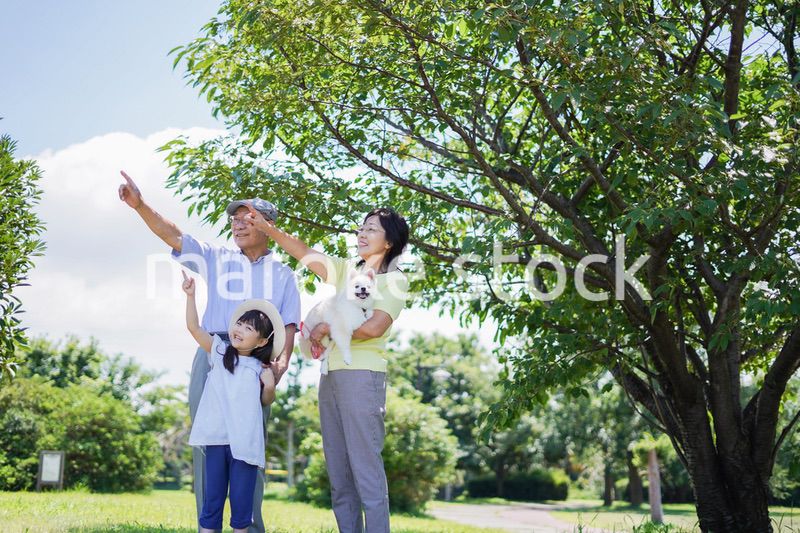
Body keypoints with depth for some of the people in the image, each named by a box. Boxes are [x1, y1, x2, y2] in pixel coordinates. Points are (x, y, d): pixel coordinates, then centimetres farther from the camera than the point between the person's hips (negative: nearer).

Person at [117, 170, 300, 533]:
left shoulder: (283, 274, 15)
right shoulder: (217, 259, 15)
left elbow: (289, 324, 8)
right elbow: (172, 235, 2)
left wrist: (282, 362, -11)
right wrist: (139, 205, -14)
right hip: (213, 354, 1)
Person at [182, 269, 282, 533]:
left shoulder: (259, 368, 7)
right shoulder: (218, 351, 6)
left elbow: (266, 401, 17)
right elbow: (194, 327, -3)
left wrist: (270, 386, -4)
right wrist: (190, 295, -12)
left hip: (245, 442, 0)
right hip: (217, 438, 0)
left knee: (242, 499, 5)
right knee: (212, 497, 6)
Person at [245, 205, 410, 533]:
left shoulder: (394, 280, 0)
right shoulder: (345, 269, 17)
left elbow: (374, 327, -14)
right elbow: (304, 252, 8)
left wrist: (326, 328, -7)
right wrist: (267, 228, -3)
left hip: (362, 375, -7)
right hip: (331, 374, 7)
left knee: (366, 468, -10)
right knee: (338, 472, 7)